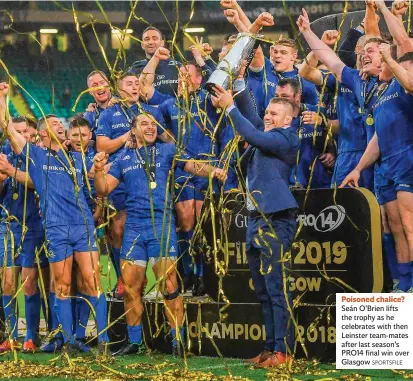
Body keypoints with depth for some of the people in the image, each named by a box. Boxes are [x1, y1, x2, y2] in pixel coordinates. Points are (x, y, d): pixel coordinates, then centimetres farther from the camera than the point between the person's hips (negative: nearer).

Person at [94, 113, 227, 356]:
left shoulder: (167, 151, 8)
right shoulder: (123, 159, 16)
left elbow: (194, 166, 0)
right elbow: (104, 190, 14)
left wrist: (211, 170, -21)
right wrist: (99, 170, -6)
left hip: (161, 225, -3)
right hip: (134, 226, 3)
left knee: (169, 286, -8)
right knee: (130, 287, 4)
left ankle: (178, 342, -2)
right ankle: (135, 342, 16)